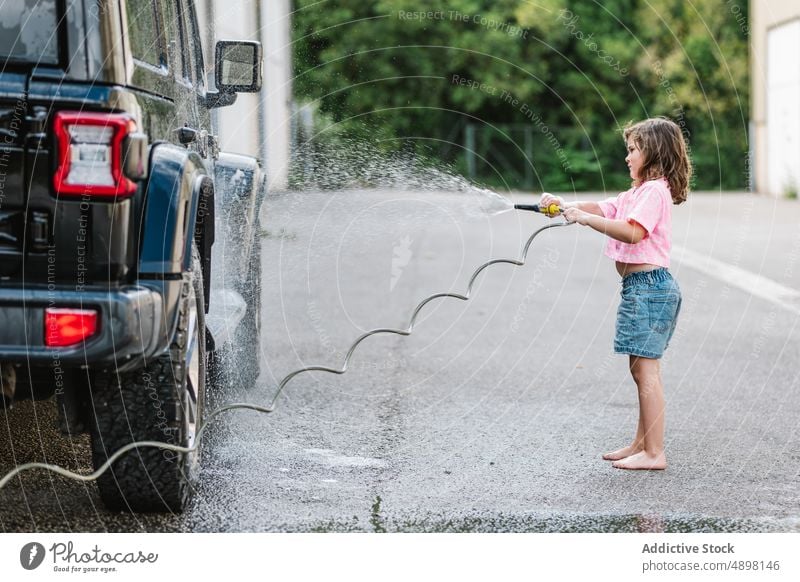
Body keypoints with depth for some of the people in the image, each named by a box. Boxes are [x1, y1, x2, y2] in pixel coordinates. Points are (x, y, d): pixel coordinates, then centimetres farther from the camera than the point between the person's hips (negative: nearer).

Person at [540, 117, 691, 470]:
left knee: (645, 369, -10)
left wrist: (584, 217, -26)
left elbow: (633, 232, -26)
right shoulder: (637, 193, 22)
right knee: (641, 369, 14)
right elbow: (602, 208, 15)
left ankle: (654, 453, -8)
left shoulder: (654, 191, -12)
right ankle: (642, 445, 22)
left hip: (649, 285, -11)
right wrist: (563, 205, -1)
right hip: (639, 286, 11)